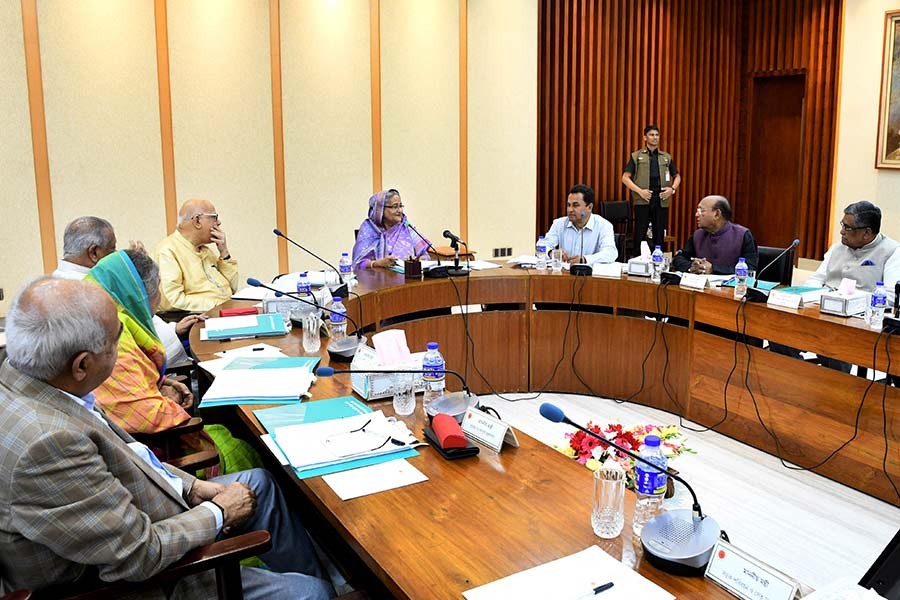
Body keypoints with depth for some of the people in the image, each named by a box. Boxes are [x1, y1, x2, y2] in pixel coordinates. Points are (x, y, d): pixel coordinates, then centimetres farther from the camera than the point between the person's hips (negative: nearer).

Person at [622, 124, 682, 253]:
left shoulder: (666, 157, 14)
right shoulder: (636, 156, 5)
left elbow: (677, 176, 21)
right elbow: (625, 177, 0)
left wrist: (673, 188, 1)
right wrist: (639, 191, -12)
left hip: (661, 200, 3)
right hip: (643, 201, -3)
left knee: (659, 233, 6)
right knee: (640, 234, -1)